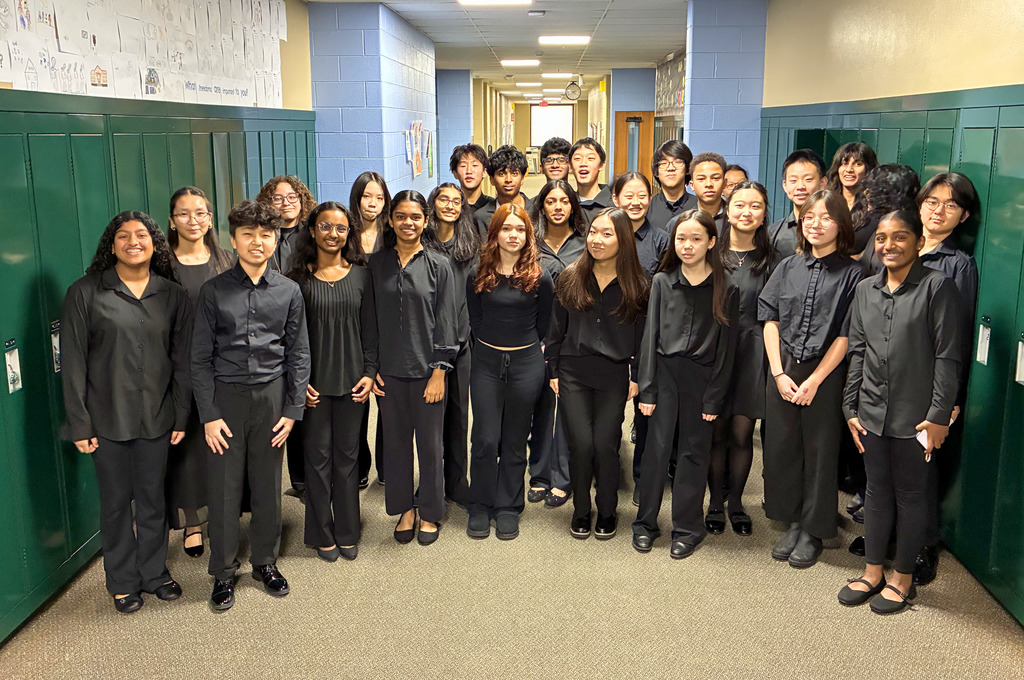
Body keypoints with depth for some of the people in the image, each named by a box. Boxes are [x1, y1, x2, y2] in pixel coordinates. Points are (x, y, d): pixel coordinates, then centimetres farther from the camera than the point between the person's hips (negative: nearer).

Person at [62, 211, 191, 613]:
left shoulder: (172, 296, 3)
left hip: (156, 417, 2)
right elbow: (73, 364, -5)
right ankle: (123, 581, 28)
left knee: (152, 498, 12)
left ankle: (154, 572, 31)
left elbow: (182, 360, 5)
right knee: (116, 502, 10)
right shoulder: (85, 293, -4)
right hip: (108, 419, -2)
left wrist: (182, 415, 2)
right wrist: (79, 423, -7)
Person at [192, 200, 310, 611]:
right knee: (224, 487, 4)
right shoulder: (214, 291, -3)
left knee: (268, 484, 11)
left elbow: (299, 354, 5)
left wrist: (293, 409, 0)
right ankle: (223, 572, 21)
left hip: (271, 395, 1)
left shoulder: (288, 291, 2)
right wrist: (208, 415, -6)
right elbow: (200, 358, -1)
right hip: (226, 396, -1)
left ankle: (265, 561, 30)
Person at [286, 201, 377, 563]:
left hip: (351, 380, 2)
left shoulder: (360, 274, 4)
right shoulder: (299, 277, -2)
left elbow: (370, 329, 6)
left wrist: (369, 371, -2)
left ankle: (347, 532, 22)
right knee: (318, 455, 5)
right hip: (314, 381, -2)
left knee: (347, 455, 9)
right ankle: (322, 534, 19)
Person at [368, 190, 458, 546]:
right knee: (396, 441, 11)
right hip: (389, 369, 2)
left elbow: (446, 321, -4)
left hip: (427, 368, -2)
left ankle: (430, 514, 23)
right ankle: (404, 509, 27)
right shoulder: (377, 263, 3)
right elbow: (370, 318, 5)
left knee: (430, 443, 6)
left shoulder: (438, 265, -3)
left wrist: (439, 372, -8)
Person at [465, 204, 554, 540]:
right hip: (486, 363, 1)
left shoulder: (539, 278, -4)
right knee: (485, 439, 0)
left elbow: (543, 325, 7)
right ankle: (480, 507, 16)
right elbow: (475, 321, 10)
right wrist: (494, 345, 10)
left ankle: (508, 508, 21)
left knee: (515, 441, 8)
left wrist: (522, 347, 11)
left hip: (525, 364, -1)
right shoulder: (478, 277, 0)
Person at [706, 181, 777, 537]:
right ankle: (716, 503, 19)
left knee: (742, 432, 3)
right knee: (716, 431, 4)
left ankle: (736, 502, 20)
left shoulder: (770, 259, 4)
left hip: (751, 350, 0)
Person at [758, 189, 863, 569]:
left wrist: (814, 380, -12)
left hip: (825, 374, -4)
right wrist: (779, 373, -5)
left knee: (820, 451, 5)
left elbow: (845, 336, -9)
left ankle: (813, 531, 19)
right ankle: (792, 522, 25)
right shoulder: (788, 268, 7)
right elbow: (770, 321, 5)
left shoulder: (851, 273, -5)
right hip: (783, 371, 4)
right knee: (781, 447, 9)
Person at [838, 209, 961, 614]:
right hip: (872, 413, 5)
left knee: (910, 494, 8)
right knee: (877, 490, 15)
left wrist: (939, 415, -13)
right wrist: (851, 407, 8)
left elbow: (948, 357, -10)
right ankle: (872, 572, 27)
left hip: (916, 417, -5)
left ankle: (902, 577, 23)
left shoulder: (937, 287, -8)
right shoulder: (865, 290, 8)